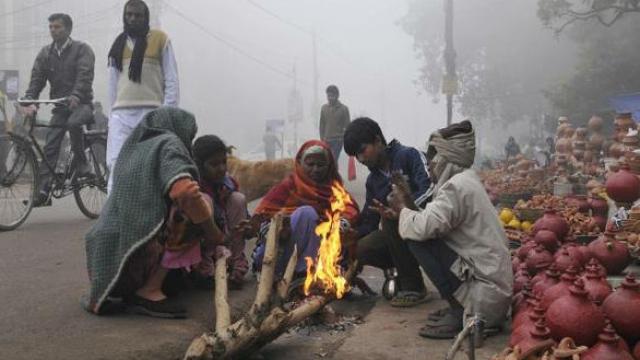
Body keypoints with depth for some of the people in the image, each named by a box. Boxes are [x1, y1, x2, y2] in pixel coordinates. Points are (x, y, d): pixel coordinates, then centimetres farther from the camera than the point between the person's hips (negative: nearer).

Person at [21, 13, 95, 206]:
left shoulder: (82, 49, -3)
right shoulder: (45, 53, 11)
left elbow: (85, 75, -19)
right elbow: (36, 78, 3)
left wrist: (75, 96, -36)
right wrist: (29, 101, -15)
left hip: (81, 103, -4)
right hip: (59, 106, 5)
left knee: (73, 123, -36)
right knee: (50, 147, -5)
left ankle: (82, 165, -19)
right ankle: (43, 190, -5)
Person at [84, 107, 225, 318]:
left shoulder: (132, 150, 23)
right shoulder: (167, 144, -1)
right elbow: (185, 193, -20)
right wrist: (214, 236, -3)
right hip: (134, 258, -9)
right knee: (201, 203, -2)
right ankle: (149, 291, -6)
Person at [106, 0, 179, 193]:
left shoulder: (160, 40, 5)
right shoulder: (118, 44, 16)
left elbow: (171, 80, 1)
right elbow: (113, 82, 18)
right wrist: (111, 113, 13)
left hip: (151, 112, -3)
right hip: (121, 114, 3)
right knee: (116, 164, -6)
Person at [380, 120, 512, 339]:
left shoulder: (457, 186, -17)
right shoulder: (466, 180, 12)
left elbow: (423, 227, -27)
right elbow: (434, 222, 13)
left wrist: (403, 208, -7)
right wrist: (401, 214, 3)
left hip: (485, 294, -10)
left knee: (418, 239, -13)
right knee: (425, 236, 16)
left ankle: (460, 313, -8)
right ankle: (461, 308, 14)